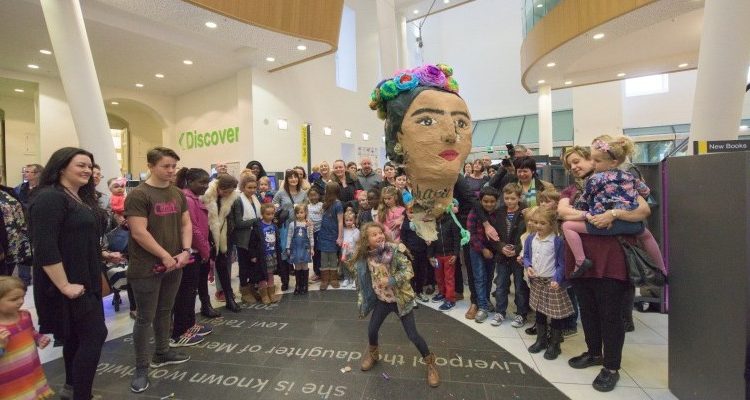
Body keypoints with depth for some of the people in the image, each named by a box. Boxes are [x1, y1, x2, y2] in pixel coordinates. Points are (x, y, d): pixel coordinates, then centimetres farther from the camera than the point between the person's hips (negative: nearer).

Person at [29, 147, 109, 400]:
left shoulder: (82, 198, 12)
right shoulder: (50, 198, -18)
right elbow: (45, 247, -24)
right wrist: (65, 285, -24)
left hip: (85, 281, 10)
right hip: (69, 285, -10)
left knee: (77, 336, 19)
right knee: (95, 335, -8)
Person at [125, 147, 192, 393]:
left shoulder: (178, 193, 7)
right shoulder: (139, 195, -14)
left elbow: (186, 224, 9)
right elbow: (139, 233, -20)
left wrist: (185, 251, -4)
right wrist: (165, 256, -16)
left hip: (174, 265, 6)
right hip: (147, 268, -6)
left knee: (165, 312, 19)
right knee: (146, 318, 5)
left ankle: (162, 353, 36)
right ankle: (141, 368, 19)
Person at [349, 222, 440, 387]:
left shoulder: (395, 250, -20)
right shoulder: (364, 258, -8)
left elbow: (408, 270, -24)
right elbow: (363, 282, 4)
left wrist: (391, 280, -35)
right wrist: (362, 302, 8)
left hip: (400, 299, -4)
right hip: (381, 300, 4)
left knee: (413, 335, 0)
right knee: (372, 330, 10)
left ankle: (430, 363, 24)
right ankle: (373, 354, 43)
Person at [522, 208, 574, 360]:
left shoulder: (558, 241, -14)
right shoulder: (530, 239, 1)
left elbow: (562, 263, -11)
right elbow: (526, 256, 11)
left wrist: (557, 279, -21)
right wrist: (528, 266, -8)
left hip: (553, 282, -5)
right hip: (536, 281, 5)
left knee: (556, 314, 4)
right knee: (539, 312, 17)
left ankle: (554, 344, 22)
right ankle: (541, 340, 33)